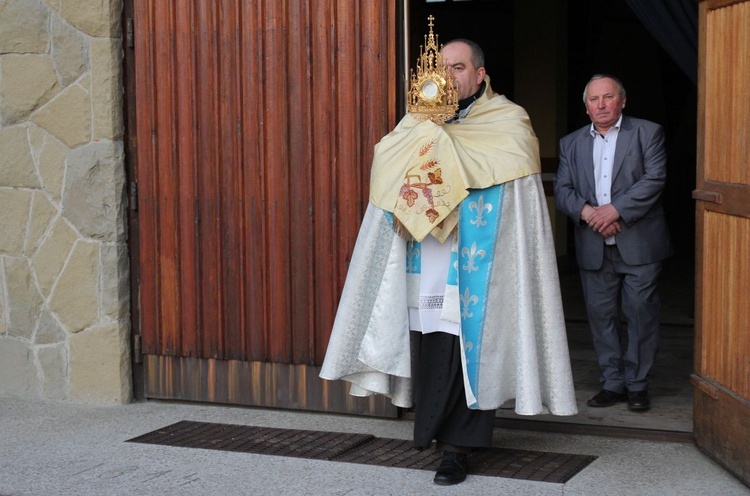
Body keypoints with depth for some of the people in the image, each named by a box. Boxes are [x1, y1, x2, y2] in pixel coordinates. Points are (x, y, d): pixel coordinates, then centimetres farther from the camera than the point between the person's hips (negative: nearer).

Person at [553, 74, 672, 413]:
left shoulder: (647, 133, 3)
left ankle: (637, 384, 10)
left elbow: (654, 179, -8)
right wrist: (586, 211, -14)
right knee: (600, 315, 6)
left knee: (640, 314, -1)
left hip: (638, 243, -3)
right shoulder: (571, 143, 14)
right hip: (594, 248, 4)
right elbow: (562, 190, 6)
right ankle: (612, 383, 15)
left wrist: (615, 209, -17)